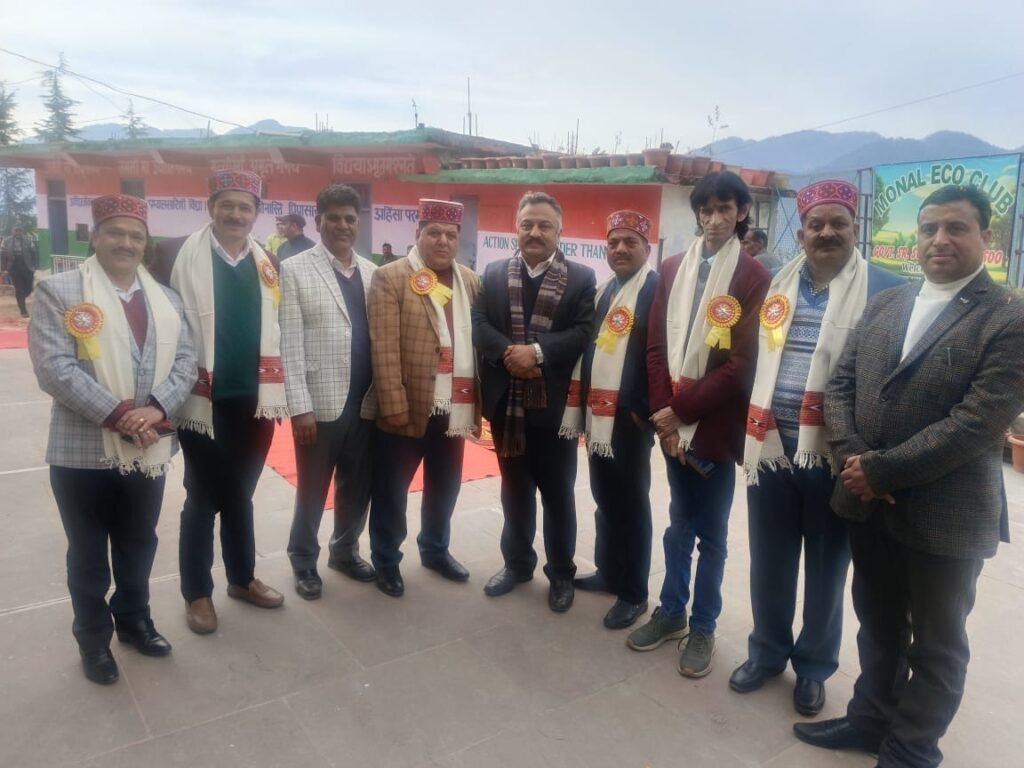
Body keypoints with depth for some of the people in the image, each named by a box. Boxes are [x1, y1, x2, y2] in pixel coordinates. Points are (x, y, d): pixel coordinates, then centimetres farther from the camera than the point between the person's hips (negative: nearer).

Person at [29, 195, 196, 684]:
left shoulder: (165, 299, 9)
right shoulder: (59, 291, -6)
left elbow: (185, 361, 1)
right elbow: (54, 367, -16)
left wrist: (157, 408, -16)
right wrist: (118, 414, -21)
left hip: (148, 449, 4)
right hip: (84, 450, -4)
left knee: (139, 545, 19)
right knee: (88, 553, 13)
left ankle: (134, 619, 41)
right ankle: (93, 638, 32)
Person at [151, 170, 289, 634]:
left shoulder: (267, 264, 8)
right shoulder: (178, 254, -6)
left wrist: (276, 393, 10)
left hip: (253, 401, 4)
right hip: (205, 402, -4)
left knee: (239, 496, 17)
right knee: (202, 499, 8)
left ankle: (242, 578, 33)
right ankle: (197, 592, 24)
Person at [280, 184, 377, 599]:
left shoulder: (373, 272, 8)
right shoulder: (295, 269, -4)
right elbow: (289, 343, -9)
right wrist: (300, 406, -13)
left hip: (366, 401, 4)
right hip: (320, 402, -4)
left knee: (358, 486, 16)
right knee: (313, 488, 11)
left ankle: (345, 550, 37)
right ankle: (304, 561, 30)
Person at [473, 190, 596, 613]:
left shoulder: (581, 277, -1)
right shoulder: (494, 273, 7)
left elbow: (584, 332, -11)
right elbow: (478, 323, -3)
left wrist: (538, 351, -22)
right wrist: (507, 352, -19)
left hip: (554, 404, -2)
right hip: (507, 403, 3)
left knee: (558, 494, 10)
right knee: (515, 490, 17)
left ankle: (561, 573, 27)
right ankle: (517, 563, 34)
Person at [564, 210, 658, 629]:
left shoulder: (659, 289, -10)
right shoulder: (602, 290, 14)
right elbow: (588, 347, 14)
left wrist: (646, 410, -17)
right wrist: (581, 406, 9)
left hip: (629, 418, -7)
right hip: (598, 415, 7)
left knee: (631, 505, 5)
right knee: (605, 500, 18)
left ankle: (633, 592, 19)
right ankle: (608, 571, 35)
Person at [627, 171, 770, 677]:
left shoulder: (753, 277, -7)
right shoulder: (673, 269, 8)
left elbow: (742, 362, -12)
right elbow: (656, 345, 4)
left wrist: (682, 408, -14)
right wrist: (664, 411, -7)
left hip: (716, 424, -4)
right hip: (672, 421, 4)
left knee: (711, 533, 9)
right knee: (679, 524, 17)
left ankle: (703, 627, 25)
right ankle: (671, 612, 32)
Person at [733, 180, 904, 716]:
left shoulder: (884, 290, -4)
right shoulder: (777, 286, 8)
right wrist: (747, 433, 9)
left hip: (835, 454, -3)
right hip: (771, 447, 3)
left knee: (826, 567, 13)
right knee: (769, 561, 14)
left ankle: (813, 667, 33)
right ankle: (767, 651, 35)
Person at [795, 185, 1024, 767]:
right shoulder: (884, 305, 7)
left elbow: (977, 422, -20)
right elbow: (842, 383, 5)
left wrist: (880, 469, -19)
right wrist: (853, 459, -11)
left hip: (945, 513, -5)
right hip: (871, 502, 5)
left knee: (937, 642, 14)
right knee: (878, 624, 22)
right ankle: (871, 718, 43)